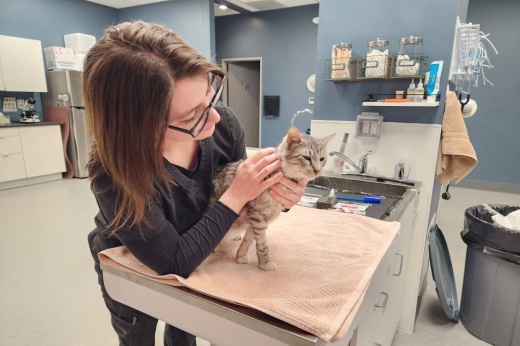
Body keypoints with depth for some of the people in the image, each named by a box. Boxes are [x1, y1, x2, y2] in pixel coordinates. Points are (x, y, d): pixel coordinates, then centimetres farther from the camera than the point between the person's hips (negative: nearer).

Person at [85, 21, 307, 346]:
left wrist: (273, 190, -33)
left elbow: (244, 198, -11)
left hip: (194, 257, 4)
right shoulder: (115, 176, -41)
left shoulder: (223, 124, -27)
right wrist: (237, 194, -37)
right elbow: (174, 262, -33)